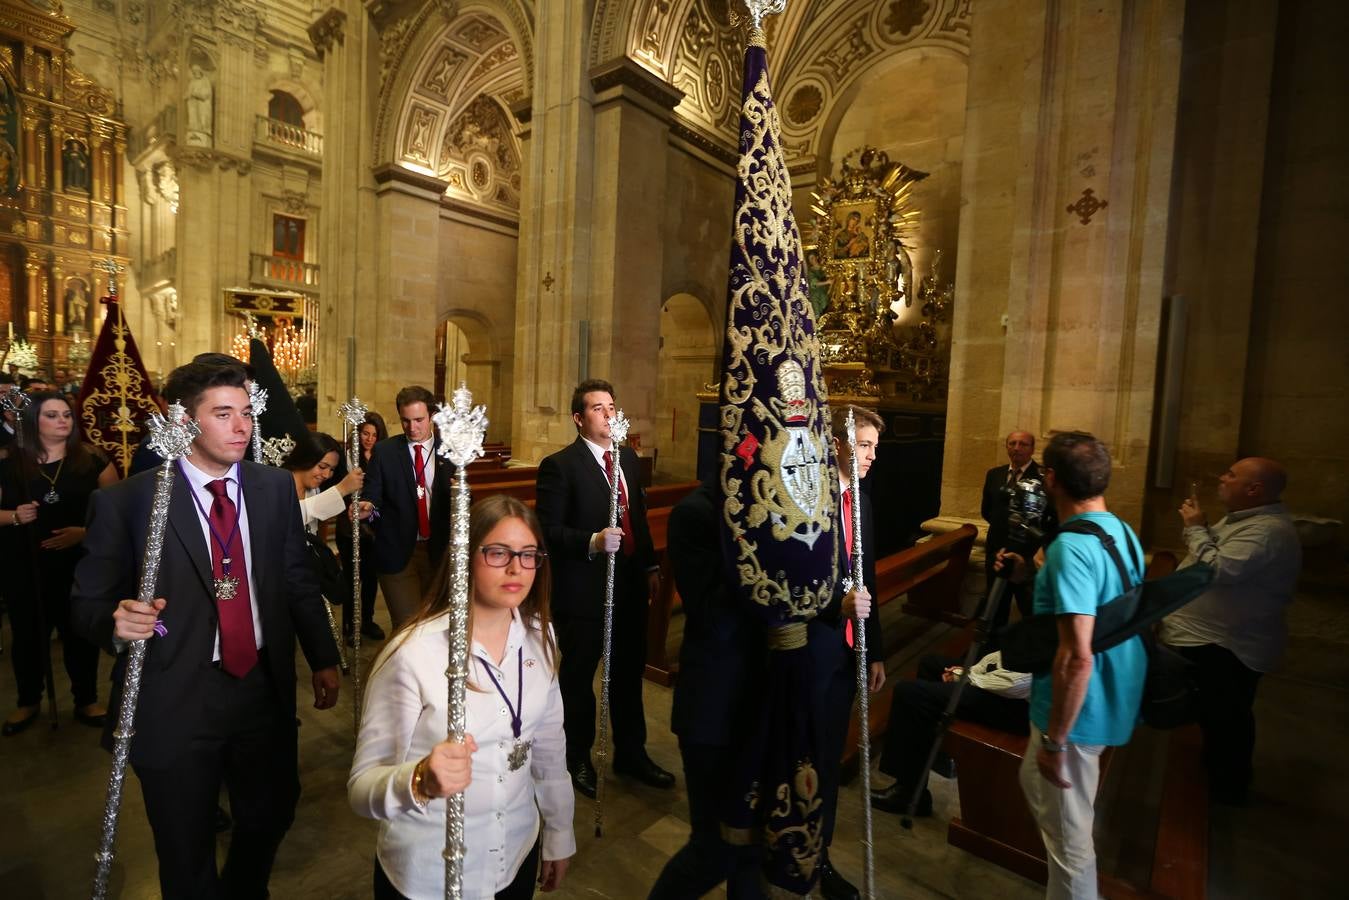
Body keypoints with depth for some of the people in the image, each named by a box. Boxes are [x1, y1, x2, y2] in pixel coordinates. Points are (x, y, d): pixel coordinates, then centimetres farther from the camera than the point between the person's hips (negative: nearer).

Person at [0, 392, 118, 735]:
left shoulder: (91, 459, -3)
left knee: (80, 633, 9)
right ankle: (28, 702, 34)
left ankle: (87, 701, 25)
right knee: (28, 634, 13)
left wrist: (85, 531, -18)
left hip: (79, 564, -1)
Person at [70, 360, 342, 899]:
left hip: (265, 688, 3)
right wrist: (118, 624, -26)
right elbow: (87, 603, -3)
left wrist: (324, 658, 5)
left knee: (271, 816, 22)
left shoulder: (275, 487, -1)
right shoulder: (128, 501, -11)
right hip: (174, 701, -3)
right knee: (186, 856, 18)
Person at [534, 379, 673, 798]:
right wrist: (592, 542, -29)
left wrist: (650, 565, 12)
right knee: (578, 677, 14)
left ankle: (631, 753, 41)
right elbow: (547, 530, -16)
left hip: (630, 586, 6)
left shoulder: (628, 457, 8)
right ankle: (577, 759, 38)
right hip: (582, 590, -6)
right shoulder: (559, 465, -14)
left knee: (629, 673, 20)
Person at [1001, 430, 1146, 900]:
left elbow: (1077, 656, -30)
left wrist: (1054, 741, -21)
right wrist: (1032, 576, 10)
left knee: (1068, 830, 10)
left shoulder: (1072, 546, -27)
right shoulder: (1124, 532, 3)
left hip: (1078, 710, -10)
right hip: (1115, 700, 10)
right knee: (1036, 783, 28)